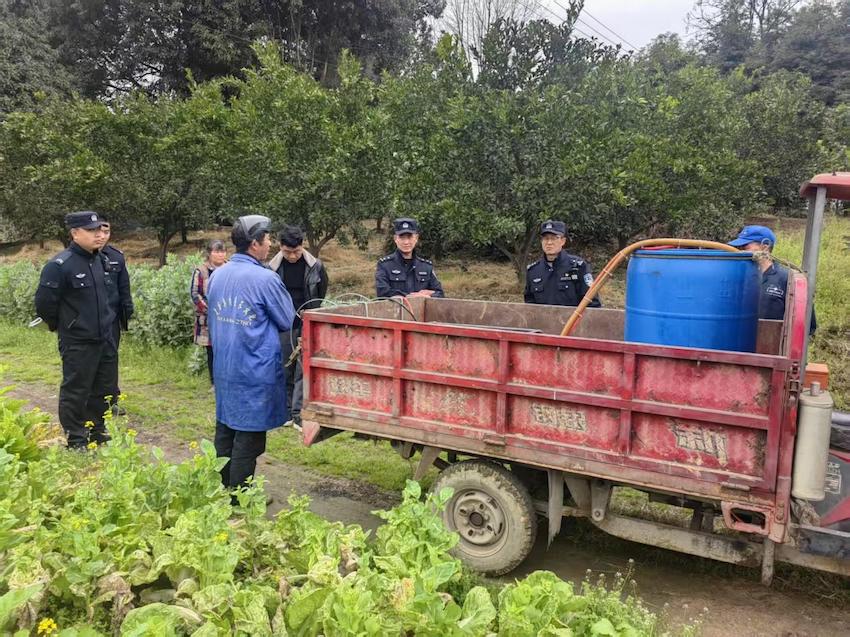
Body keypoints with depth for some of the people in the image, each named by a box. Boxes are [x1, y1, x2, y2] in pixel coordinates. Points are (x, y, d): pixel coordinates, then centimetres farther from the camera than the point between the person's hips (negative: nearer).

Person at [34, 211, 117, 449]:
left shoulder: (99, 259, 6)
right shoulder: (59, 265, -18)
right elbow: (44, 302, -15)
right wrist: (60, 326, -1)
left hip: (105, 338, 7)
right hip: (77, 343, -7)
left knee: (105, 388, 16)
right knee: (75, 392, 4)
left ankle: (96, 430, 32)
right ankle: (76, 440, 17)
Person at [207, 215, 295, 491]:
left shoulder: (217, 275, 5)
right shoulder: (265, 279, -17)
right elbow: (287, 322, -6)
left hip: (223, 367, 7)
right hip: (255, 371, -7)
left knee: (225, 429, 17)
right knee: (249, 436, 3)